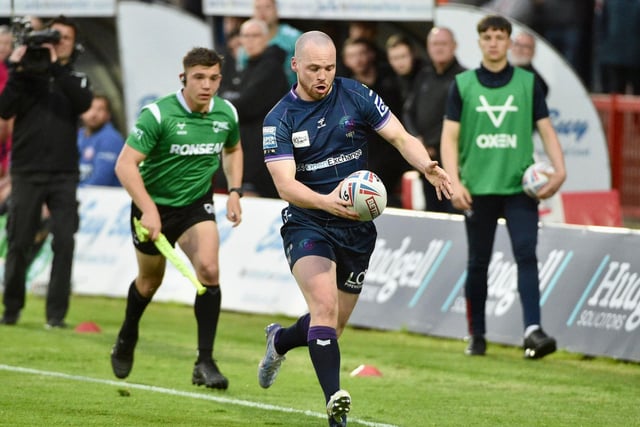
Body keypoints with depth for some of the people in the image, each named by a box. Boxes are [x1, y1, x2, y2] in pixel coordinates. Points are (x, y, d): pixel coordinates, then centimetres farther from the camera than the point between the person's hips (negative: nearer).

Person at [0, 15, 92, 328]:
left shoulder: (75, 79, 12)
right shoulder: (28, 73, 8)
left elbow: (84, 103, -11)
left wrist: (57, 67, -17)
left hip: (64, 175, 1)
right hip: (26, 173, -1)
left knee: (64, 243, -9)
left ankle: (56, 313, -7)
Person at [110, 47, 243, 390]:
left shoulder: (226, 113, -6)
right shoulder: (158, 115, -21)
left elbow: (233, 150, 18)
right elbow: (125, 164, -23)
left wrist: (234, 191, 4)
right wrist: (148, 210, -32)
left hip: (197, 204, 2)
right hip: (154, 205, -2)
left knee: (208, 269, -21)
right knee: (150, 280, 13)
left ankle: (205, 362, -17)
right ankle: (127, 339, 46)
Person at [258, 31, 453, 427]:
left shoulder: (356, 96, -4)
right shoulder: (279, 120, -8)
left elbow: (401, 137, -5)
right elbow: (285, 184, -17)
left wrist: (428, 166, -27)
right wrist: (326, 201, -37)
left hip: (357, 228, 3)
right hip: (307, 225, -3)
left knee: (334, 325, 11)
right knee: (324, 303, -27)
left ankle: (280, 340, 44)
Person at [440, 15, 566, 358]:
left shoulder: (527, 83, 7)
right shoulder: (463, 85, 5)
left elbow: (546, 129, 7)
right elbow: (450, 137, 3)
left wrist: (559, 169, -9)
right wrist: (454, 182, -9)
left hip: (520, 188, 0)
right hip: (478, 188, 0)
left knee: (526, 255, -14)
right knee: (478, 263, 6)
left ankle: (532, 330, -23)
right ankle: (476, 336, 17)